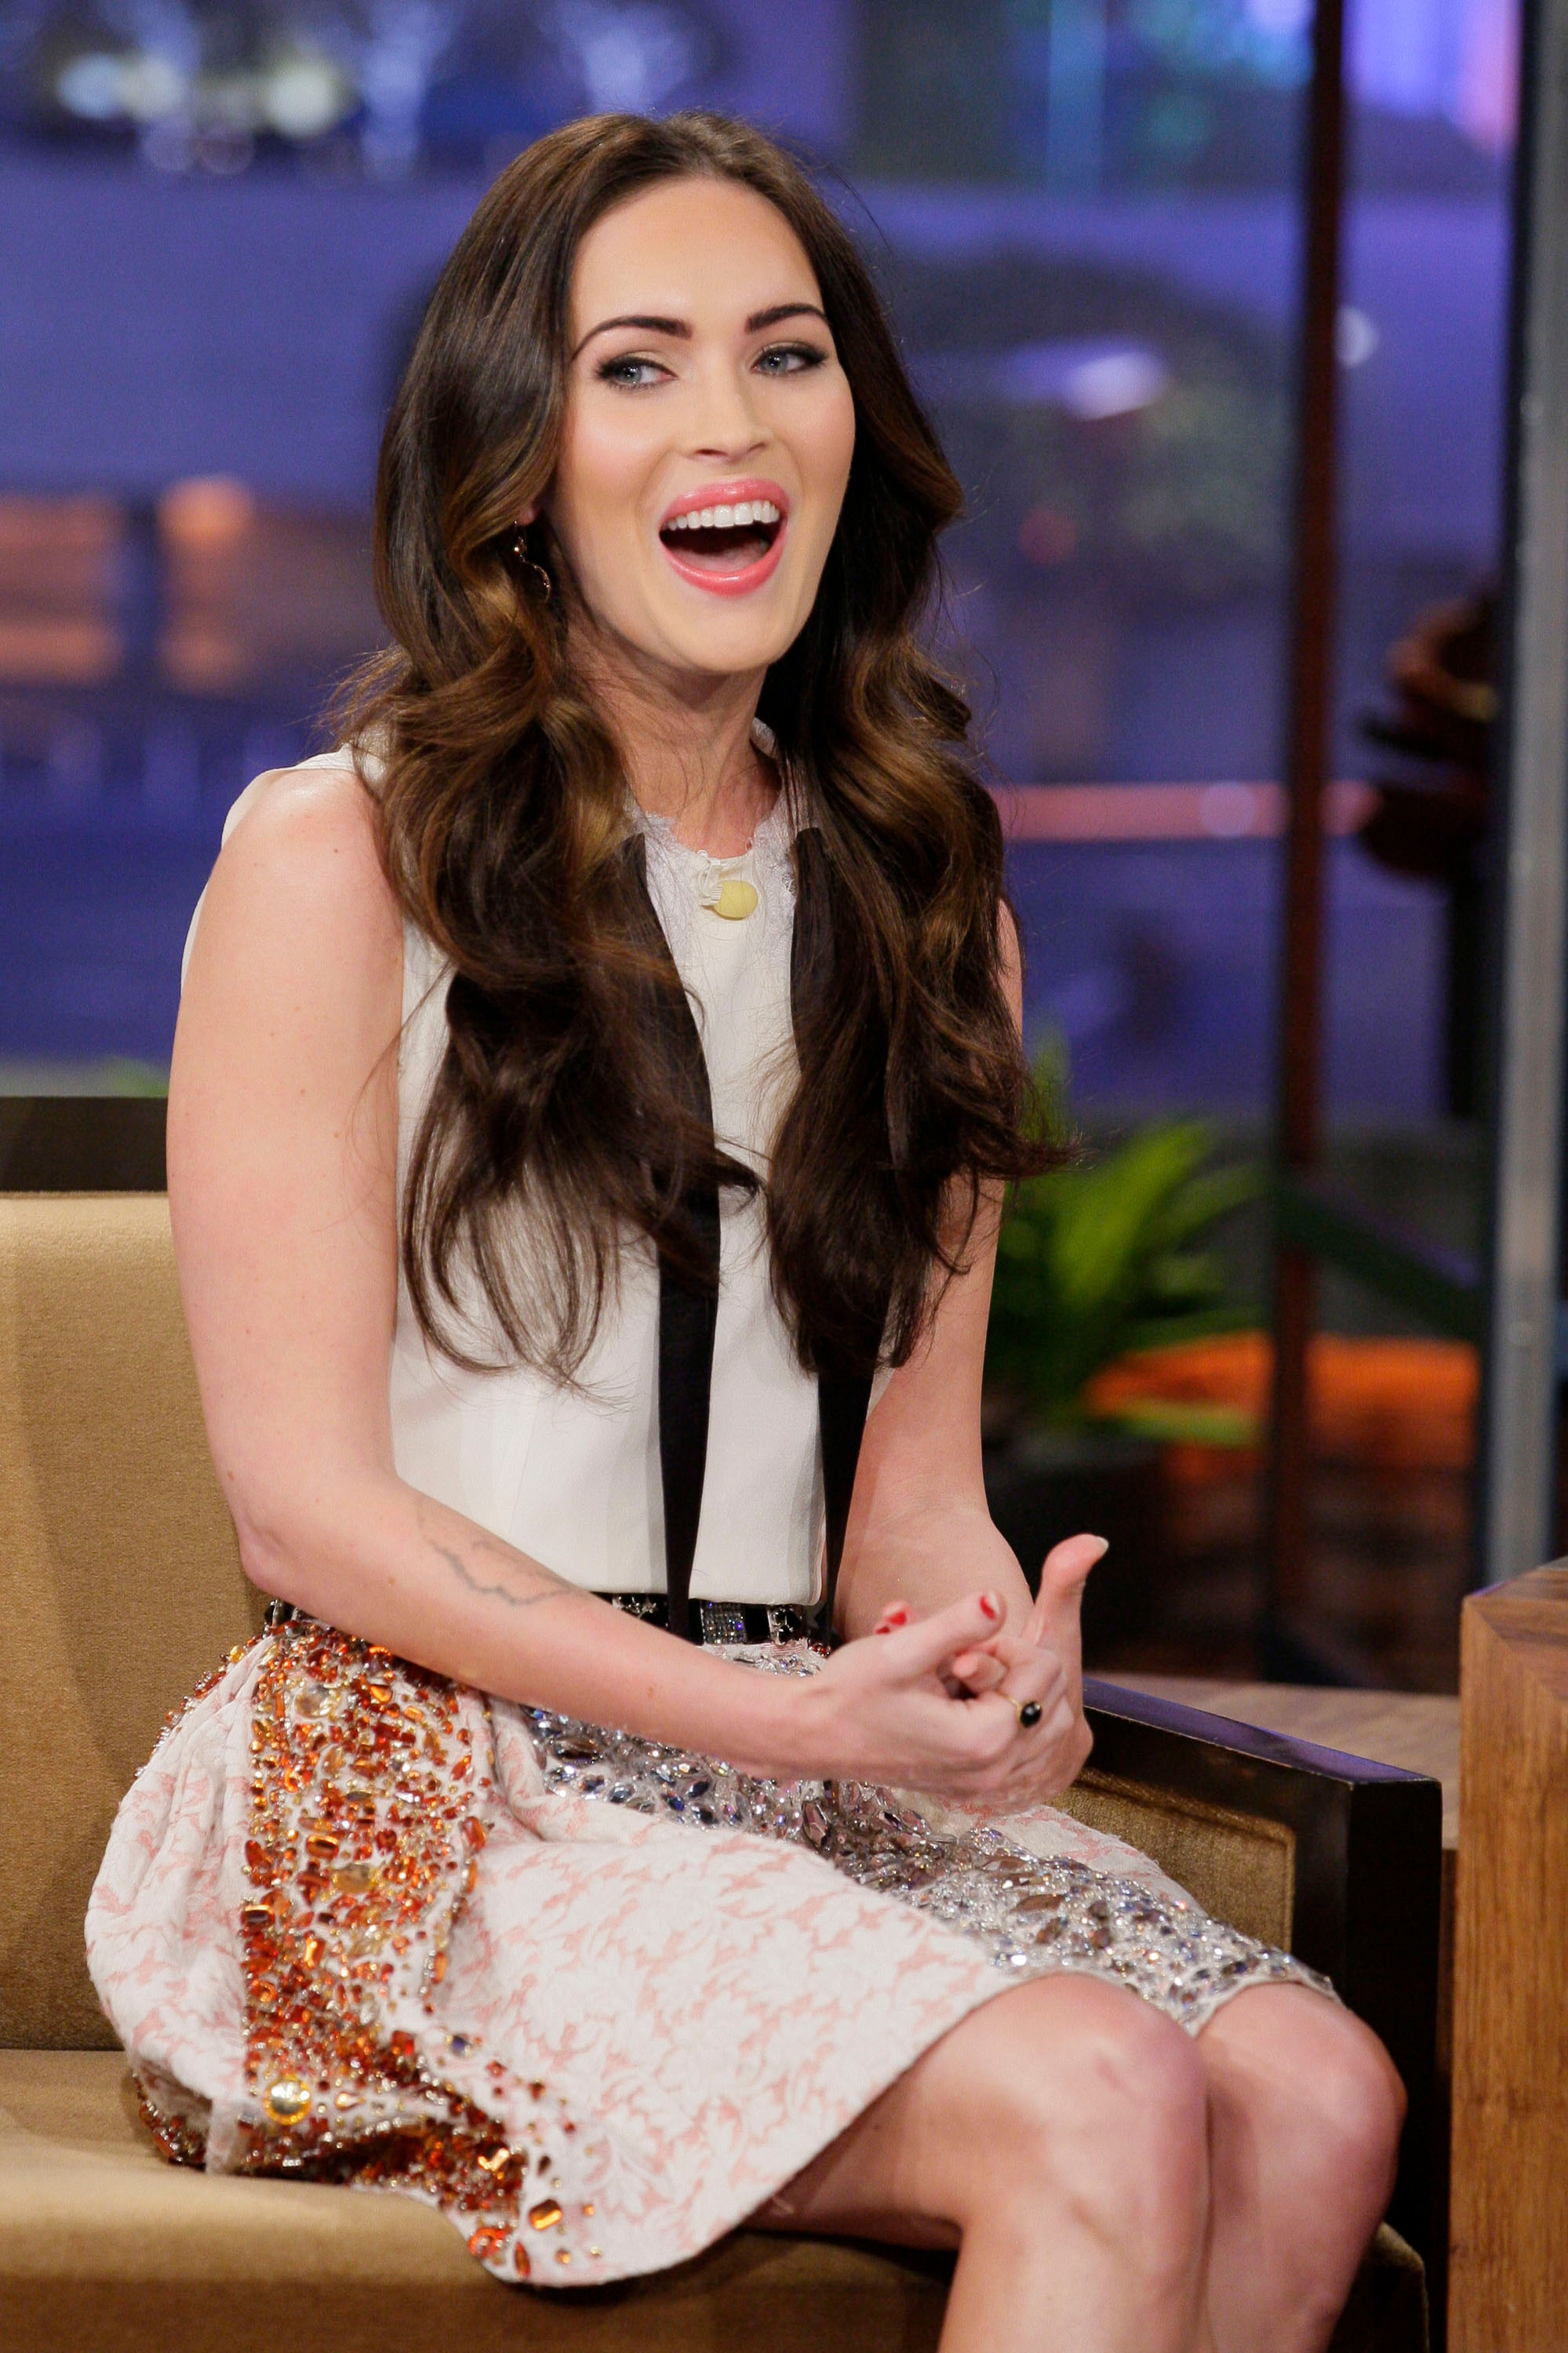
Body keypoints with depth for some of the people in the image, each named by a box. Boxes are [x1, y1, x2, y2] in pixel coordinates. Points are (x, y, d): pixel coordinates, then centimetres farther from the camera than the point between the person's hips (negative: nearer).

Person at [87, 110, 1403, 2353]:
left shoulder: (926, 901, 15)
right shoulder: (338, 861, -3)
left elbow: (913, 1498, 13)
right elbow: (311, 1504, -7)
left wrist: (1000, 1673, -12)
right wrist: (793, 1721, -17)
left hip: (810, 1772, 6)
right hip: (416, 1792, -5)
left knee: (1314, 2097, -23)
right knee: (1096, 2098, -29)